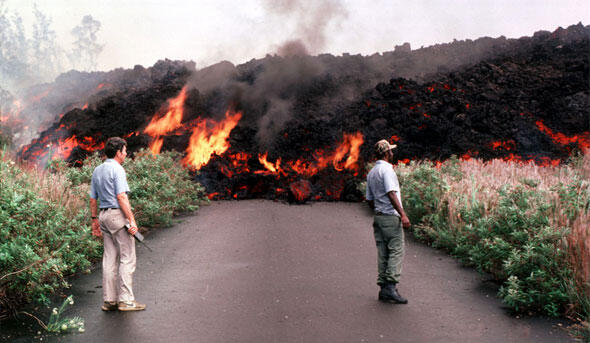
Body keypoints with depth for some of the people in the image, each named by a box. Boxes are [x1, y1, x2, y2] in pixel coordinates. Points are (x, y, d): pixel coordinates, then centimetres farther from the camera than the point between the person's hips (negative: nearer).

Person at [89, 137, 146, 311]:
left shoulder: (97, 170, 15)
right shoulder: (117, 169, -11)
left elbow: (93, 199, 17)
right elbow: (121, 197, -18)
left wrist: (95, 220, 23)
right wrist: (132, 220, -18)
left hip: (104, 214, 9)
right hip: (118, 214, -9)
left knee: (109, 258, 9)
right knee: (127, 258, -4)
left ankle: (109, 300, 11)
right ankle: (125, 300, -5)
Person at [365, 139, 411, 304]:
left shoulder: (371, 173, 16)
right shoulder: (386, 169, -11)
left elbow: (369, 200, 19)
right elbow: (391, 193, -21)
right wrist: (403, 214, -24)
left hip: (378, 217, 9)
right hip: (391, 216, -9)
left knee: (383, 253, 8)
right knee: (396, 251, -8)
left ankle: (383, 288, 9)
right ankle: (391, 287, -16)